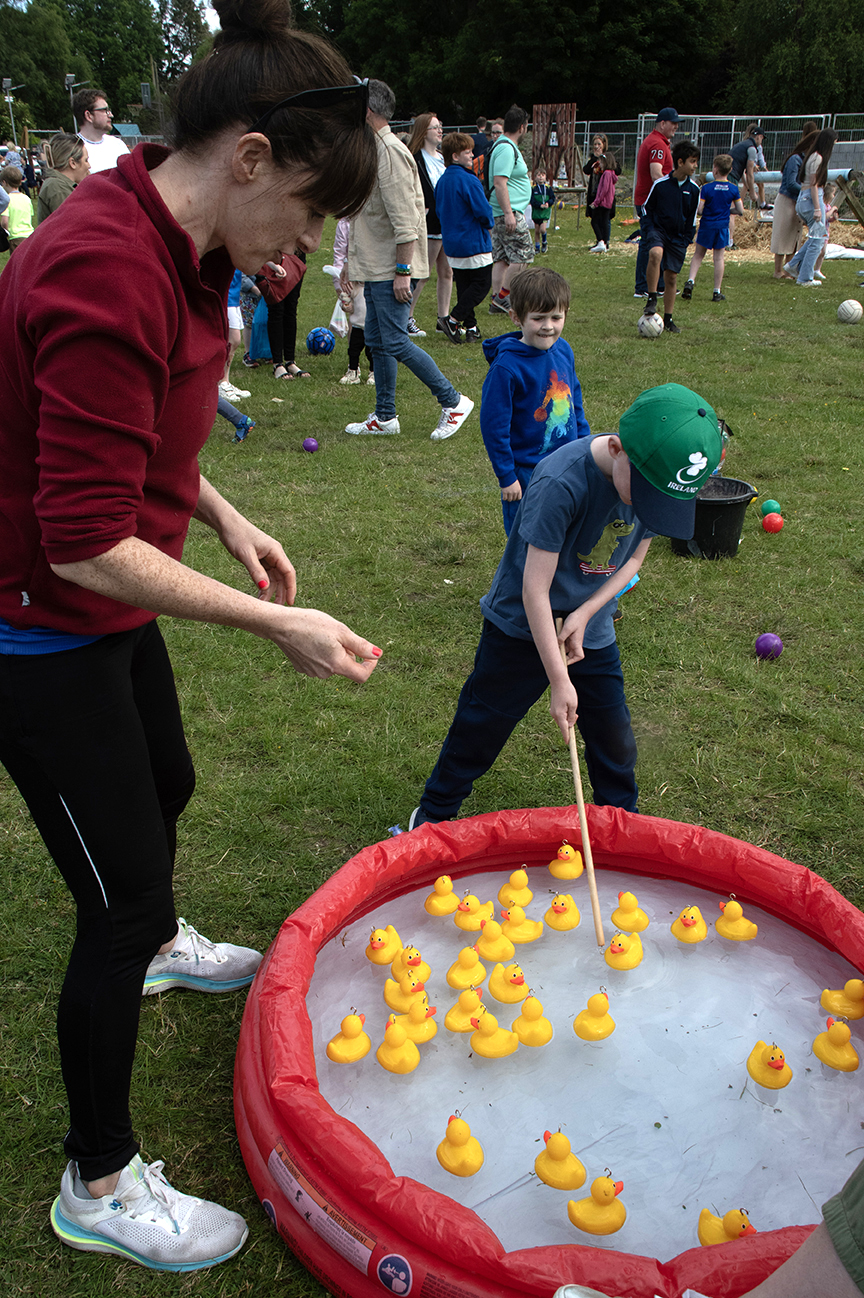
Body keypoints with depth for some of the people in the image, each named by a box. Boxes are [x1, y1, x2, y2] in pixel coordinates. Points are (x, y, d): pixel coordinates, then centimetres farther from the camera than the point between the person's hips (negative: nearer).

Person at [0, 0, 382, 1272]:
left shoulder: (178, 247, 2)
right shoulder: (106, 274, -29)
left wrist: (223, 517, 7)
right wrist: (273, 622, -25)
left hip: (109, 614, 10)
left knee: (164, 785, 30)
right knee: (118, 900, 2)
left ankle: (160, 947, 63)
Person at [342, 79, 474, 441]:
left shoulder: (391, 152, -15)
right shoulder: (369, 151, 17)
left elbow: (405, 220, -22)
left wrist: (402, 271, -24)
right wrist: (350, 260, 25)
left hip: (392, 270, -10)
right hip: (373, 269, 10)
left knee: (395, 343, -10)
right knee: (376, 342, 11)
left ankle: (453, 401, 2)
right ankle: (384, 417, 20)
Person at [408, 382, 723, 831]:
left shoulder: (662, 474, -15)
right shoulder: (560, 482, -34)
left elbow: (634, 556, 2)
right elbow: (534, 590, -28)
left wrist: (586, 612, -13)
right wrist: (559, 681, -24)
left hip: (590, 629, 5)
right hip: (521, 624, -4)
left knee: (614, 736, 12)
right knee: (481, 725, 9)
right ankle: (434, 811, 30)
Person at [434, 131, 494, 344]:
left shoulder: (442, 180, 7)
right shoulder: (469, 180, -18)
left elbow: (439, 212, 15)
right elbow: (483, 212, -19)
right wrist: (488, 224, 1)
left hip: (451, 244, 8)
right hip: (473, 242, -8)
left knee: (463, 285, 12)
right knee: (481, 284, 0)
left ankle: (470, 328, 13)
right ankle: (452, 320, -8)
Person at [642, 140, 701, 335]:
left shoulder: (693, 189, 3)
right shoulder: (660, 184, -7)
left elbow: (692, 217, 12)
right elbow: (648, 208, 5)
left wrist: (687, 240, 6)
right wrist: (650, 230, -3)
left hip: (678, 237, 3)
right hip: (658, 229, -3)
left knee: (671, 277, 4)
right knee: (655, 253, -36)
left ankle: (668, 319, 16)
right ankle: (651, 298, -24)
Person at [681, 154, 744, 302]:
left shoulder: (706, 188, -9)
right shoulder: (733, 189, -3)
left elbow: (698, 211, -12)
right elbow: (741, 211, 0)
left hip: (706, 225, -1)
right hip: (722, 227, 1)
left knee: (698, 255, 13)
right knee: (719, 258, 5)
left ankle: (690, 281, -5)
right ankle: (717, 292, 6)